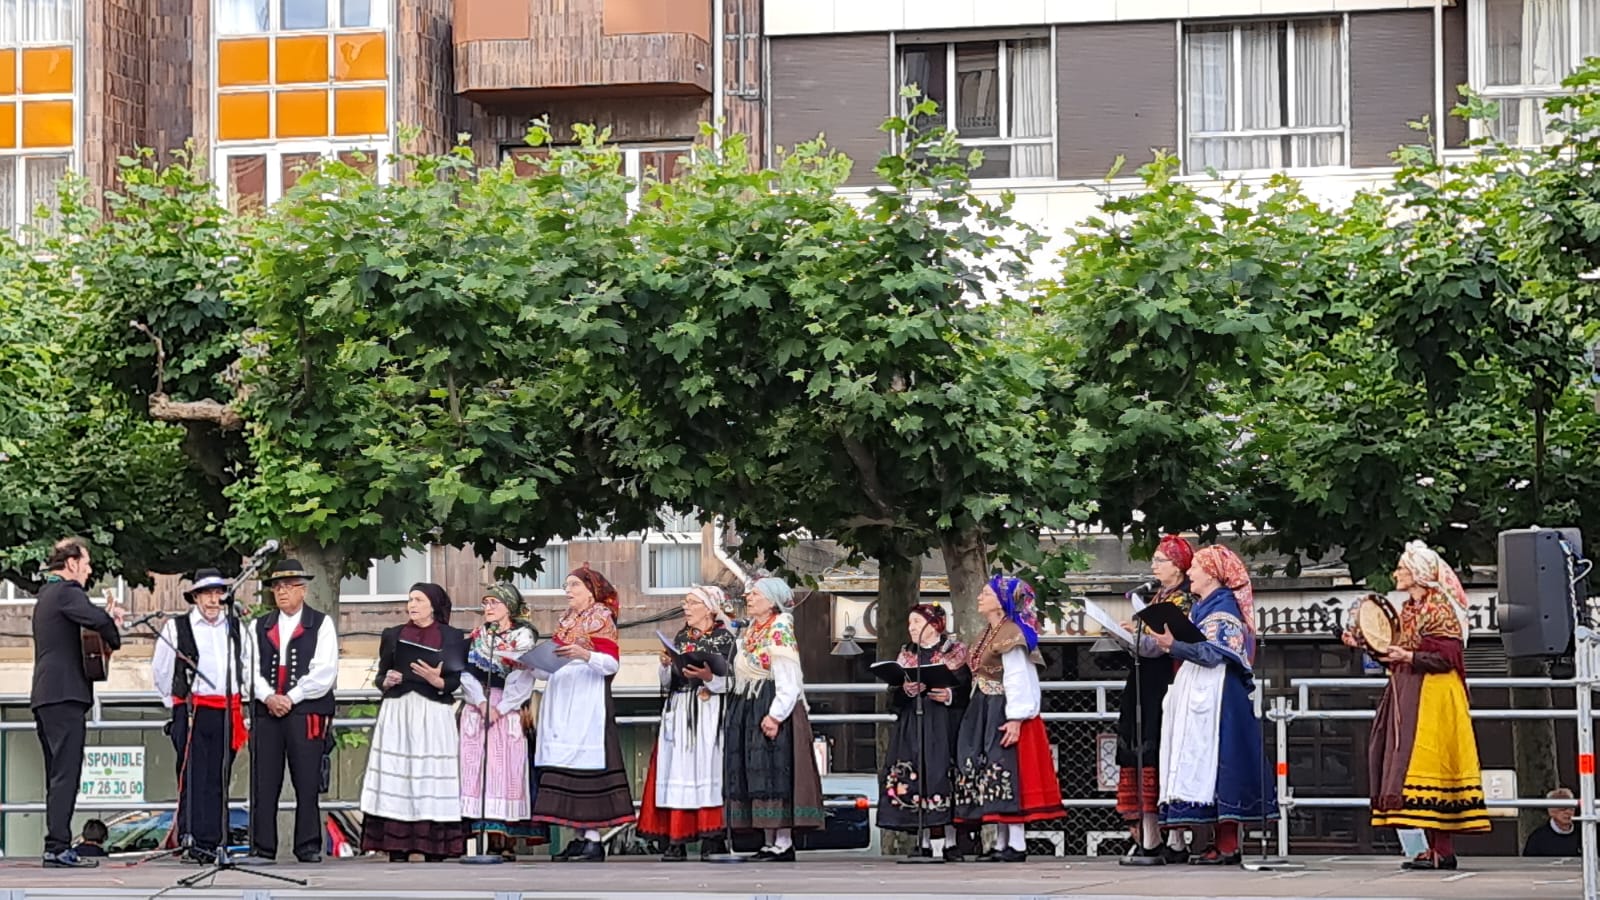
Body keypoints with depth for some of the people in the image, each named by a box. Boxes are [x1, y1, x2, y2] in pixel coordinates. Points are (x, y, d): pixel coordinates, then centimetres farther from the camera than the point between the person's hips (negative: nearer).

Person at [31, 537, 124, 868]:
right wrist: (114, 638, -7)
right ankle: (58, 848, -15)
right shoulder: (66, 592, -10)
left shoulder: (46, 595, 22)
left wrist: (108, 619, 9)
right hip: (64, 695, -10)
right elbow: (98, 620, -27)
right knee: (65, 775, -11)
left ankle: (56, 847, 11)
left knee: (58, 776, 11)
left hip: (45, 696, 10)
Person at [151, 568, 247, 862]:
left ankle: (211, 841, 5)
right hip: (193, 713, -4)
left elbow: (244, 667, 26)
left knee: (218, 780, 3)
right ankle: (192, 840, -11)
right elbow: (160, 672, 10)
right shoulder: (176, 628, 2)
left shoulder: (234, 629, 13)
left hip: (227, 713, 4)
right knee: (194, 777, -10)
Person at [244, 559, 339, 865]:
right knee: (263, 784, -1)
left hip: (307, 713, -3)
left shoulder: (321, 624, 5)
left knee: (307, 784, -2)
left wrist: (291, 698, -10)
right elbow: (253, 668, 8)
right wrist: (268, 697, -10)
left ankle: (309, 848, 4)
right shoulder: (261, 627, 16)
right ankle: (262, 848, 2)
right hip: (266, 712, 3)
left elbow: (324, 671, -5)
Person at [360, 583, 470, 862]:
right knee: (395, 776, -4)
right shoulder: (393, 635, 14)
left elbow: (458, 681, 1)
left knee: (432, 778, -5)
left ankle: (434, 851, -4)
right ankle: (397, 851, -4)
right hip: (396, 714, 2)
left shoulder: (453, 638, 6)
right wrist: (387, 681, -8)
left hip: (434, 716, -2)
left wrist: (438, 682, -17)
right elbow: (380, 676, 14)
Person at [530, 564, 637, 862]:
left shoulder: (600, 619, -1)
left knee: (585, 767, -12)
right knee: (565, 767, 2)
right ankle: (580, 837, 4)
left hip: (588, 701, -8)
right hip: (561, 702, 8)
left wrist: (583, 654, -25)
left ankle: (593, 839, -13)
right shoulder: (566, 622, 21)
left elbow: (612, 663, -10)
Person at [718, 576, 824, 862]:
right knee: (756, 777, 6)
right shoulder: (749, 634, 17)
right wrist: (710, 679, 3)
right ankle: (769, 842, 9)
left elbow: (788, 682, -16)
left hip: (771, 709, -9)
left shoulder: (780, 632, -9)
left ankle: (784, 843, -9)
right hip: (748, 711, 9)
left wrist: (775, 715, -23)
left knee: (775, 773, -10)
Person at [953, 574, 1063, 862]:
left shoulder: (1010, 634, -12)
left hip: (1004, 713, -10)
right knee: (990, 773, 8)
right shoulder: (988, 634, 17)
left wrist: (1015, 719, -24)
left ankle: (1017, 844, -10)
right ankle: (1001, 843, 10)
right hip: (984, 713, 10)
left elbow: (1017, 679, -18)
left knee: (1006, 772, -10)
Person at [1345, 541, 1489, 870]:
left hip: (1431, 698, -9)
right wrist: (1365, 644, 10)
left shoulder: (1438, 610, -9)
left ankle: (1443, 851, -12)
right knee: (1411, 765, 5)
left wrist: (1408, 656, -24)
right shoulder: (1408, 610, 16)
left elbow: (1447, 657, -16)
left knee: (1427, 765, -13)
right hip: (1407, 697, 9)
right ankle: (1435, 847, 7)